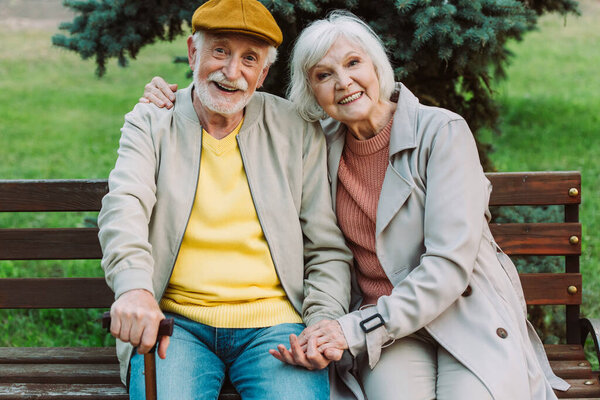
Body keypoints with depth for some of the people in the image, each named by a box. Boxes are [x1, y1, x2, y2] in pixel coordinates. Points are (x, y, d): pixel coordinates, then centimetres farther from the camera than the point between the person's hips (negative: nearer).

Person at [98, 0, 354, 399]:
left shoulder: (298, 131, 9)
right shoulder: (150, 123, 7)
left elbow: (328, 250, 11)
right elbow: (125, 206, -11)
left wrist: (325, 321, -7)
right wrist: (134, 286, -31)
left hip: (273, 322, 1)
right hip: (176, 321, 0)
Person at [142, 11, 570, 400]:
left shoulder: (442, 132, -7)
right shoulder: (322, 148, 6)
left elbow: (450, 263, -13)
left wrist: (355, 328, -18)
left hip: (471, 316, -2)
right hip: (391, 332, 2)